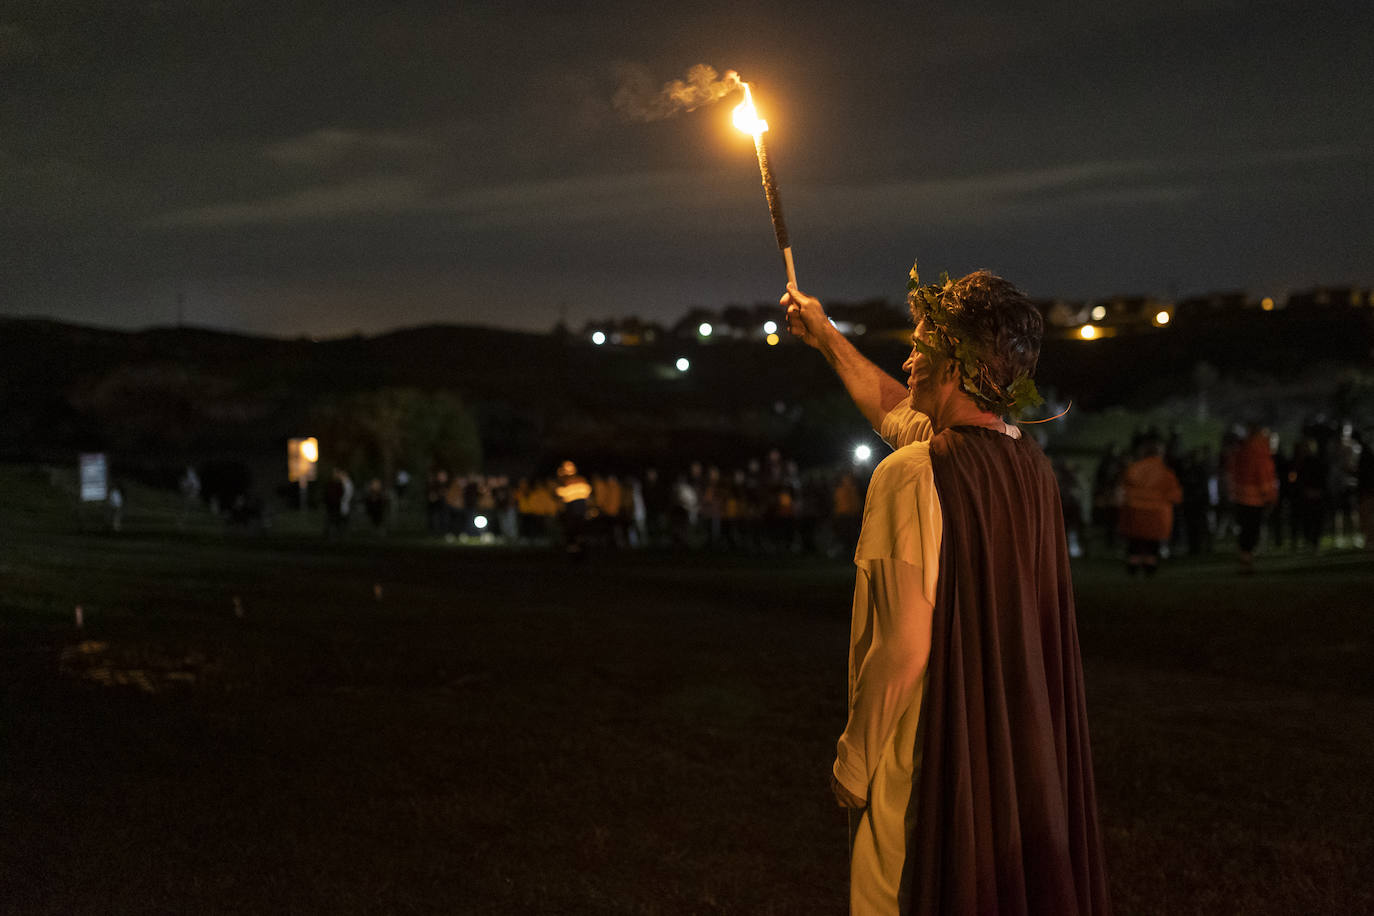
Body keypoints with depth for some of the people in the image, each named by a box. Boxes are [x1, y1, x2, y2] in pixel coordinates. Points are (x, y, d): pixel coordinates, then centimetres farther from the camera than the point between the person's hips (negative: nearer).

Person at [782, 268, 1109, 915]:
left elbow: (904, 648, -23)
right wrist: (825, 337, 34)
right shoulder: (1031, 465, 4)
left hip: (927, 762, -7)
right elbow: (896, 411, 22)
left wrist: (853, 762, -10)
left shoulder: (914, 474, -21)